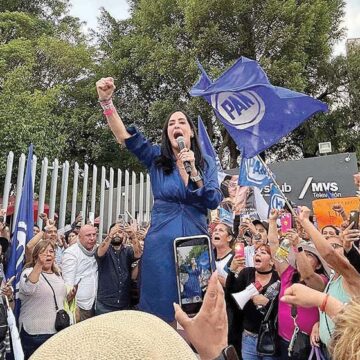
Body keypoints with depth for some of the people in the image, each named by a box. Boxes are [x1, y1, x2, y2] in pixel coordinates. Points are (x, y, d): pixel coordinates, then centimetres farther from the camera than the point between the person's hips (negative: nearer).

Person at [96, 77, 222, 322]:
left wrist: (193, 170, -16)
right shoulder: (156, 158, 5)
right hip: (160, 244, 0)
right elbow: (124, 134, -7)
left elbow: (214, 202, -5)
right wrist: (106, 100, -20)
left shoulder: (206, 163, 6)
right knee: (160, 307, 5)